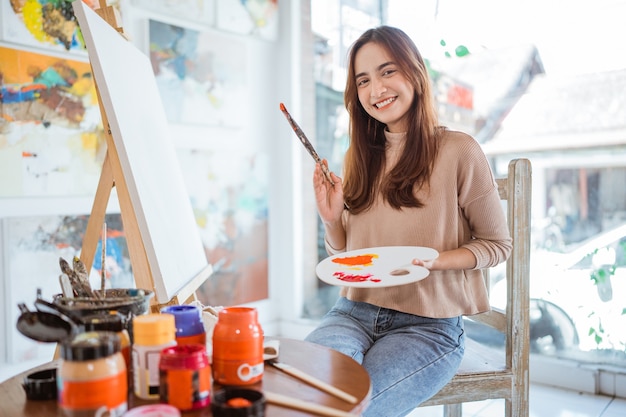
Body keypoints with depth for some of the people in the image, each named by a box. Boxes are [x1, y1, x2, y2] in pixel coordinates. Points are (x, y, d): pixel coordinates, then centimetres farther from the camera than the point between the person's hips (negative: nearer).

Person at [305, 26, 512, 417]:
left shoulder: (459, 150, -7)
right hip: (355, 311, 3)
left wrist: (433, 262, -18)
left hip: (428, 325, -3)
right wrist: (332, 219, -7)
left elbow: (498, 243, 0)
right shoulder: (359, 158, 8)